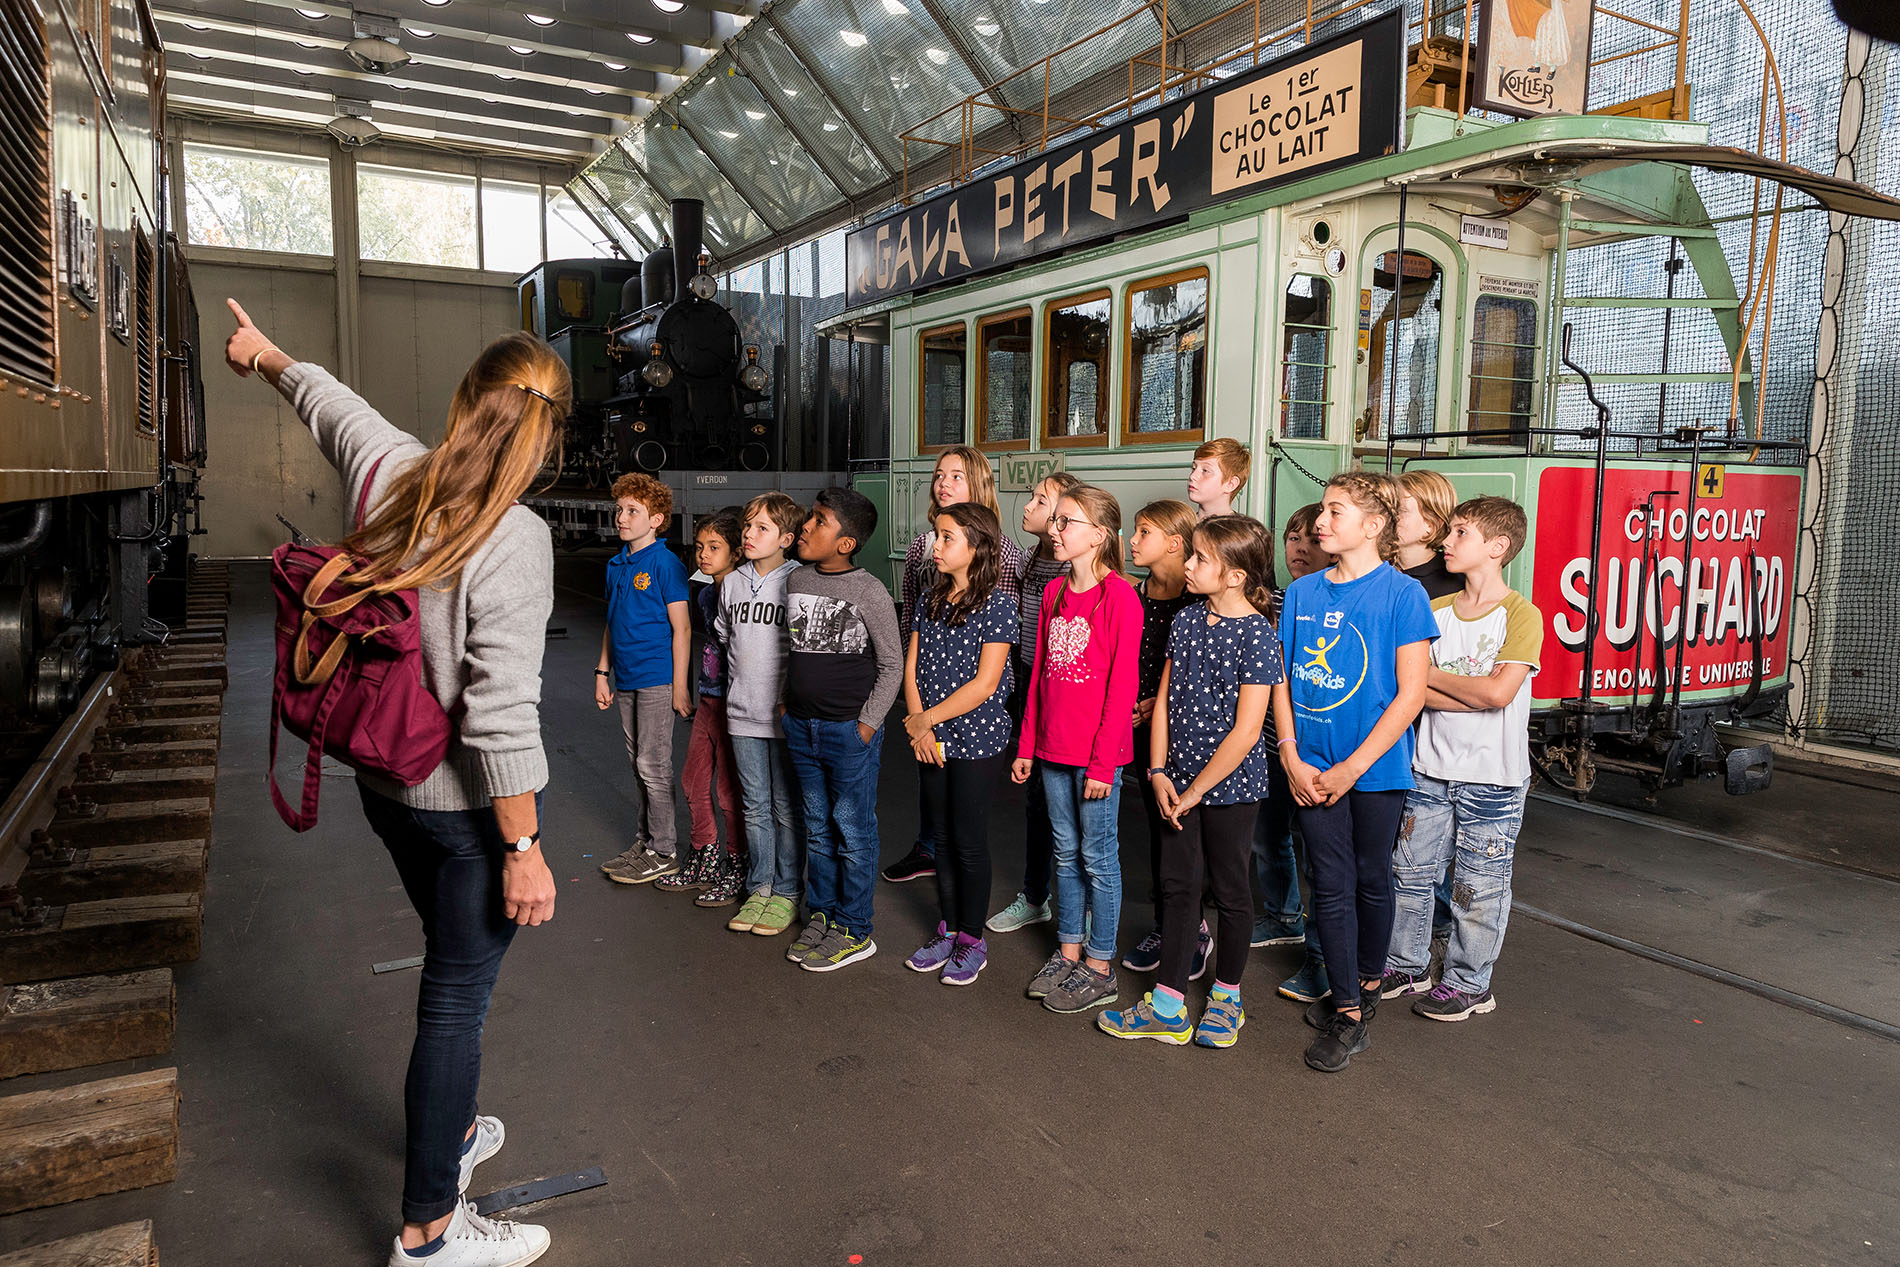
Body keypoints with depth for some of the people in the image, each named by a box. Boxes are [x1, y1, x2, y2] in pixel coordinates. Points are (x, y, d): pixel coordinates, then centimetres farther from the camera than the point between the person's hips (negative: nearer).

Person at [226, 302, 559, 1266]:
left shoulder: (388, 473, -6)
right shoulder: (513, 538, -25)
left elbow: (330, 401, 19)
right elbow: (499, 718, -26)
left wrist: (267, 357, 40)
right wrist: (525, 849, -18)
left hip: (386, 783, 8)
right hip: (470, 802, -8)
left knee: (451, 965, 27)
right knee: (459, 995, 7)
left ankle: (448, 1131, 50)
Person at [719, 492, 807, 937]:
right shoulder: (731, 583, 7)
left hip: (786, 715, -5)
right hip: (743, 713, 5)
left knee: (787, 809, 5)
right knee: (755, 807, 14)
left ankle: (786, 893, 18)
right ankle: (759, 889, 26)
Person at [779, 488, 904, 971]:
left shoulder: (868, 592, -13)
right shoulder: (797, 580, 6)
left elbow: (892, 665, -9)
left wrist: (866, 724, -12)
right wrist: (788, 702, 12)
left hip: (850, 731, -6)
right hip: (801, 726, 6)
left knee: (853, 831, 4)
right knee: (817, 827, 17)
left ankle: (854, 931, 16)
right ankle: (821, 914, 31)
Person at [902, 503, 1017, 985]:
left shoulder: (996, 604, -12)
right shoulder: (929, 601, 7)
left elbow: (985, 684, -17)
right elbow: (912, 669, 6)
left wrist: (926, 718, -14)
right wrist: (919, 728, -7)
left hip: (978, 740, -6)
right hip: (932, 741, 6)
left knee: (970, 841, 3)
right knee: (944, 837, 15)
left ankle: (972, 939, 19)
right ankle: (947, 931, 28)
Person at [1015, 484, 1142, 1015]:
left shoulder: (1119, 595, -13)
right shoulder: (1054, 592, 9)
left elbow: (1122, 683, -14)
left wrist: (1102, 761, -16)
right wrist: (1027, 744, 12)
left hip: (1097, 752, -6)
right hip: (1053, 749, 7)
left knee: (1097, 857, 5)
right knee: (1066, 853, 16)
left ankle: (1099, 967, 18)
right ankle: (1067, 952, 29)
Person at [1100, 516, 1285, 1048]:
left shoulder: (1257, 635, -16)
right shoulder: (1187, 621, 3)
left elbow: (1246, 731, -18)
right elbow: (1165, 701, 7)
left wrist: (1196, 789, -14)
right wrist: (1159, 772, -2)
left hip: (1231, 785, -6)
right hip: (1180, 783, 6)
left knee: (1230, 890, 11)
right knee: (1178, 886, 10)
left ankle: (1225, 997, 30)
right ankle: (1167, 1007, 19)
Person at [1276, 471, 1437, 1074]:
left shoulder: (1402, 593, -9)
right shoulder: (1303, 591, 4)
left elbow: (1410, 694, -12)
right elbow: (1282, 679, 6)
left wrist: (1354, 767, -14)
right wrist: (1292, 758, -4)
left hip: (1375, 769, -3)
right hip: (1311, 769, 3)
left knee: (1371, 879, 13)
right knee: (1331, 885, 6)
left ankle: (1368, 980, 36)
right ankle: (1347, 1014, 15)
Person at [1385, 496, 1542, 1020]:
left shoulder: (1522, 615, -10)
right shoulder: (1435, 610, 6)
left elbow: (1499, 690, -22)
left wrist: (1433, 674, -10)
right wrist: (1473, 693, -16)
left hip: (1492, 778, -5)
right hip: (1431, 767, 5)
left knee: (1478, 885, 6)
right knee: (1410, 870, 12)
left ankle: (1468, 982, 22)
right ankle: (1406, 966, 29)